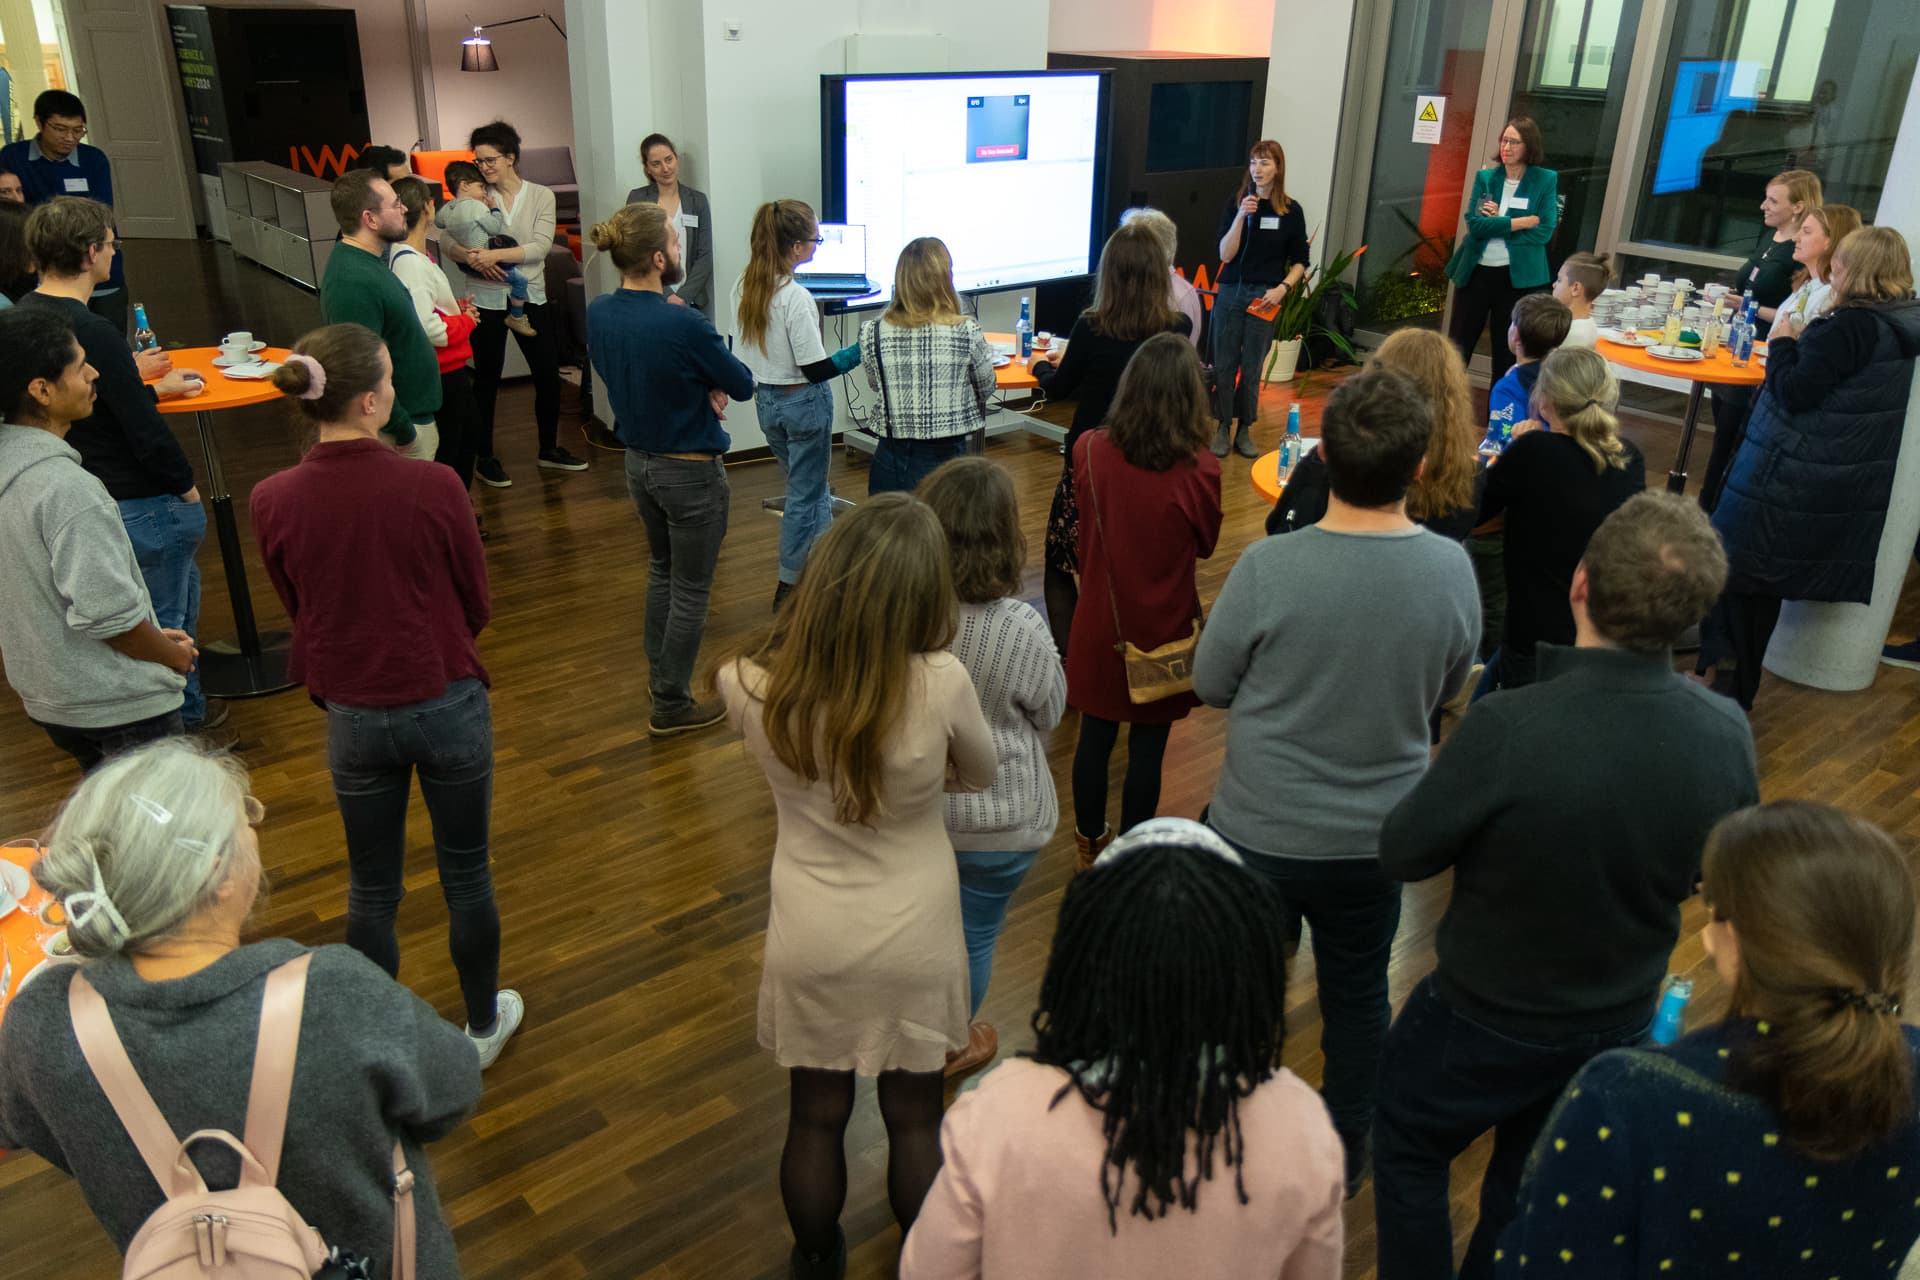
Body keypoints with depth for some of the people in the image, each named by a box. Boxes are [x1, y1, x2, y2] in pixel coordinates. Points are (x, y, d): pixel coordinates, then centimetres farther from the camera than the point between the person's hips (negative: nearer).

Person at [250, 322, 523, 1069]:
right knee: (466, 875, 17)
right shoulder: (432, 488, -19)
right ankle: (483, 1024, 36)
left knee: (372, 889, 19)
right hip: (449, 705, -2)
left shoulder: (271, 503, -11)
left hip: (354, 717, 2)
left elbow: (299, 612, 5)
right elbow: (476, 605, -5)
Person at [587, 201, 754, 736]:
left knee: (662, 569, 27)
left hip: (638, 462, 7)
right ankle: (671, 707, 19)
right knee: (690, 592, 8)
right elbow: (742, 385, -14)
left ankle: (660, 675, 40)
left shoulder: (598, 313, -5)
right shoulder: (683, 325, -27)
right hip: (691, 471, -7)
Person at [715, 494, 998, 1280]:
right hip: (914, 936, -1)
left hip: (812, 936, 1)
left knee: (816, 1114, 23)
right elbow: (980, 776, -5)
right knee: (915, 1115, 22)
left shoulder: (748, 684, -23)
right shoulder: (942, 683, -27)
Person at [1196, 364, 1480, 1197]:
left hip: (1260, 832, -2)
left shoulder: (1267, 569, -25)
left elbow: (1210, 685, -10)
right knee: (1357, 994, 24)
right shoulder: (1452, 570, -15)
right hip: (1376, 837, 3)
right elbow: (1442, 692, 2)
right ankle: (1345, 1152, 44)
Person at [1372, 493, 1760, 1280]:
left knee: (1409, 1152, 23)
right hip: (1622, 1021, 5)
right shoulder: (1726, 735, -20)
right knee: (1532, 1190, 28)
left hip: (1488, 1018, -4)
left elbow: (1402, 854, -19)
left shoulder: (1507, 729, -36)